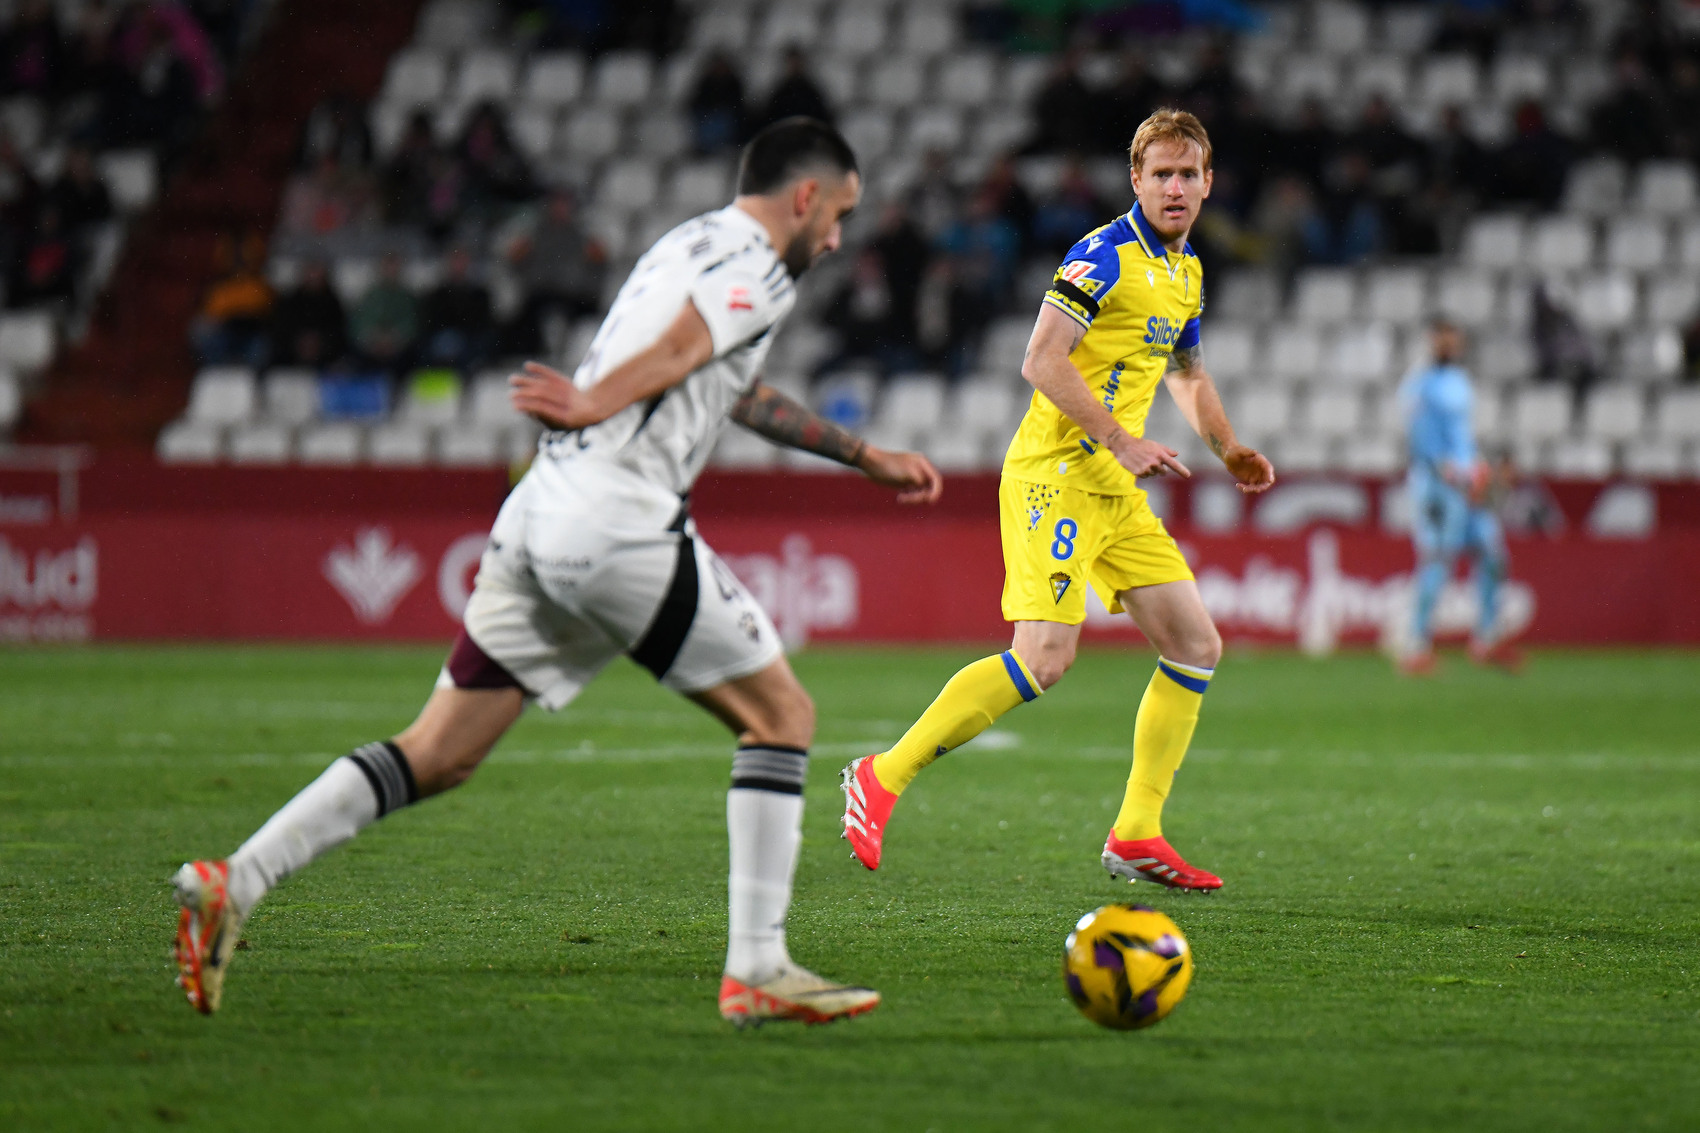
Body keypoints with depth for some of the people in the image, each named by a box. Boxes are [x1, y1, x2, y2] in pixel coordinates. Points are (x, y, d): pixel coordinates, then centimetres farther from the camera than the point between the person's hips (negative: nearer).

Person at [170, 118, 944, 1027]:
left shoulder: (690, 246, 30)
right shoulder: (758, 266, 0)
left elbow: (743, 396, 44)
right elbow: (677, 350, -18)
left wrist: (866, 458, 51)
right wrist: (595, 404, -31)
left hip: (539, 517, 9)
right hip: (621, 525, -9)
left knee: (439, 755, 6)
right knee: (781, 716, 2)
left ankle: (232, 882, -4)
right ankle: (756, 971, -1)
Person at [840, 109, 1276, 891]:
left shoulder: (1185, 274, 16)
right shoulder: (1106, 254, -12)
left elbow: (1187, 372, 34)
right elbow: (1042, 361, -20)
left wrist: (1228, 450, 20)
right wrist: (1119, 439, -24)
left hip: (1113, 491, 9)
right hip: (1055, 475, -9)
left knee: (1197, 646, 5)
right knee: (1044, 658, -21)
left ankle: (1136, 834, 10)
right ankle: (883, 776, -11)